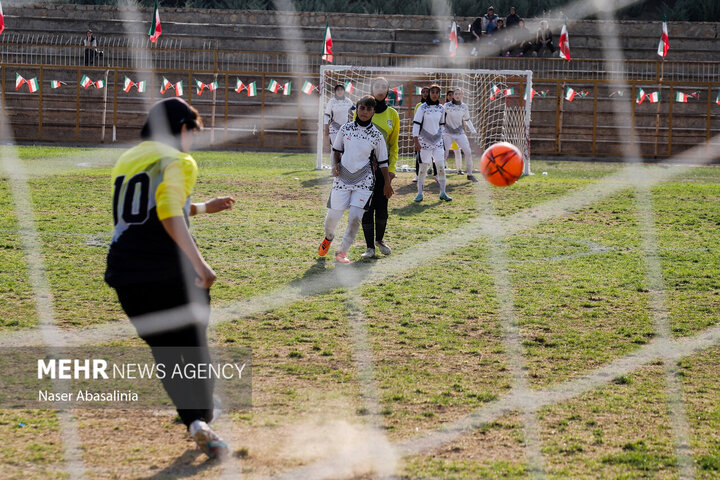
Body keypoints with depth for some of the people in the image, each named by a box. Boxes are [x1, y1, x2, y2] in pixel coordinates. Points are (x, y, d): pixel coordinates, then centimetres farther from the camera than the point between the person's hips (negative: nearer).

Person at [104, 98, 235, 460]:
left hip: (125, 274, 5)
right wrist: (199, 264, -21)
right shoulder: (177, 162, -5)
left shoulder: (125, 160, 18)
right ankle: (202, 419, -4)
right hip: (170, 272, -5)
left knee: (164, 351, 13)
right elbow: (170, 215, -20)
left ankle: (193, 419, -2)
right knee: (195, 348, 11)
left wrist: (203, 208, 35)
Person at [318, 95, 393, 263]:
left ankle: (342, 252, 2)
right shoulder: (345, 129, 0)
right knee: (333, 215, 4)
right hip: (343, 178, 1)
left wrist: (387, 183, 4)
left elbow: (383, 161, 4)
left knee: (355, 216, -13)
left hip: (364, 181, -1)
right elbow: (336, 150, 14)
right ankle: (328, 238, 39)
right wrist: (335, 165, -3)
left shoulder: (376, 135, -4)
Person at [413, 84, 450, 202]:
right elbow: (416, 124, -8)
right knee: (423, 167, -2)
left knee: (441, 166, -3)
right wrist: (416, 142, -14)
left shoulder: (441, 109, 6)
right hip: (424, 141, -3)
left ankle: (443, 192, 6)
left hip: (437, 141, 3)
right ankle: (420, 193, 7)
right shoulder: (422, 108, -7)